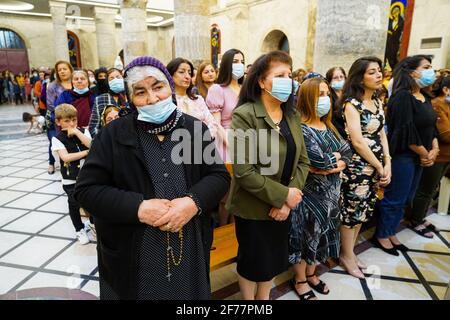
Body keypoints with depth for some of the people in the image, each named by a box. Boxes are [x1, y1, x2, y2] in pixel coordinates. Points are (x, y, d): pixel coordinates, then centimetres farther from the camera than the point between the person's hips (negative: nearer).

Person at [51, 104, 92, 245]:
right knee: (74, 204, 3)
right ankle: (80, 229, 25)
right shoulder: (57, 139, -8)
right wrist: (86, 152, -17)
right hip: (70, 179, -2)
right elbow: (66, 157, -19)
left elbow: (92, 145, -17)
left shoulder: (83, 131, 0)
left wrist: (76, 132, -21)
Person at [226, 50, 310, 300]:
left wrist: (287, 200, -11)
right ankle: (249, 300, 44)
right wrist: (283, 195, -19)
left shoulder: (292, 115, 3)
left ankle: (264, 298, 48)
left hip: (283, 207, 6)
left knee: (275, 259, 22)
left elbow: (302, 161, 2)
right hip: (253, 209, -6)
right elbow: (243, 171, -23)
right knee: (252, 261, 16)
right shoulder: (244, 115, -18)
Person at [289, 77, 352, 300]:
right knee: (305, 233, 7)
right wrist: (336, 156, -8)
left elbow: (347, 152, 2)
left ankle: (311, 274, 39)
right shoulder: (301, 129, -18)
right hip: (309, 192, -8)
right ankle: (300, 280, 28)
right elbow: (320, 160, -26)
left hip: (329, 190, 8)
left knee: (321, 232, 19)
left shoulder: (329, 126, 8)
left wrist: (336, 164, -16)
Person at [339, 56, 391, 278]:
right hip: (357, 166, -8)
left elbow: (382, 134, 10)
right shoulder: (352, 103, -13)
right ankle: (347, 256, 23)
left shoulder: (377, 102, 10)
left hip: (376, 166, 8)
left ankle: (349, 252, 32)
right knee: (352, 211, 4)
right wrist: (379, 167, -11)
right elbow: (357, 141, -18)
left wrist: (387, 164, -1)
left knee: (363, 210, 15)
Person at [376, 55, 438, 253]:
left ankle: (391, 233, 32)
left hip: (419, 157, 9)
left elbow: (431, 126, 14)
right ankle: (381, 236, 20)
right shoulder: (402, 97, -17)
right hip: (402, 156, -9)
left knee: (405, 199, 17)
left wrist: (434, 150, -1)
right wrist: (425, 154, -11)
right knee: (394, 198, 2)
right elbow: (406, 131, -22)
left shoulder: (424, 97, 12)